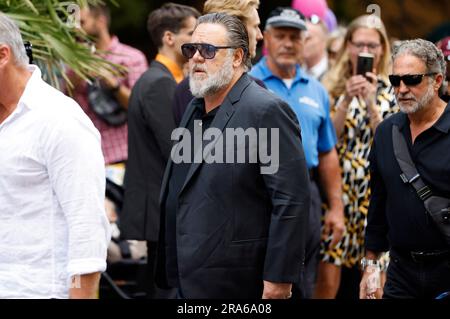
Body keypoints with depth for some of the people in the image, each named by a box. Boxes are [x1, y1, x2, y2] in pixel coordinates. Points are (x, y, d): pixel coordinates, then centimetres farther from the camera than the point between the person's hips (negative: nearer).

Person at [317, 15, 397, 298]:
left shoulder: (392, 90, 6)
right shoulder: (333, 86, 6)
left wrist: (371, 103, -13)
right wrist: (346, 100, -12)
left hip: (375, 189, 0)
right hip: (337, 186, 0)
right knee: (327, 277, -6)